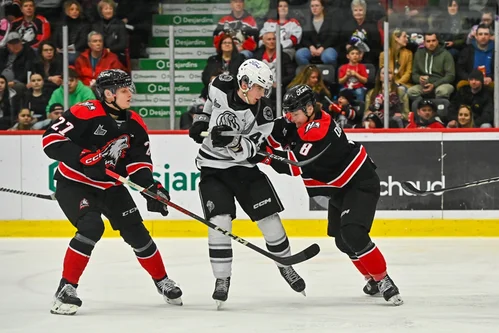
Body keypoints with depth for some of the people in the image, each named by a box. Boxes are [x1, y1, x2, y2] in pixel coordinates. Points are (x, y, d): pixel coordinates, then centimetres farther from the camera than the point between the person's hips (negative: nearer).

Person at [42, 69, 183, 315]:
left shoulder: (134, 124, 0)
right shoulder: (85, 113, -21)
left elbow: (139, 160, 3)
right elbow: (51, 139, -25)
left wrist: (150, 186, -14)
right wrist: (84, 158, -34)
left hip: (110, 187, 6)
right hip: (73, 184, -6)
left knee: (135, 232, 6)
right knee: (91, 227, -27)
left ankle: (162, 281, 28)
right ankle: (66, 289, -17)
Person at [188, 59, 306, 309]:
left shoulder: (263, 114, -16)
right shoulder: (220, 87, -13)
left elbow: (247, 151, -21)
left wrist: (232, 142, -39)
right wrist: (201, 122, 5)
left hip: (245, 166, 0)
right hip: (213, 167, 0)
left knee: (269, 218, 0)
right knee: (219, 222, -16)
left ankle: (285, 265, 23)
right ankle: (222, 279, -7)